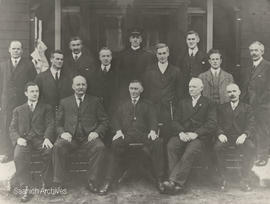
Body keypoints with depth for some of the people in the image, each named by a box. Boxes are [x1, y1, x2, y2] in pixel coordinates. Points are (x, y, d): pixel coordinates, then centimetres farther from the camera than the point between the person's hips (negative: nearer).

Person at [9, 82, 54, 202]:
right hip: (24, 140, 1)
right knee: (19, 155, -33)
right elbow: (12, 129, 14)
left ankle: (46, 185, -20)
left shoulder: (46, 108, 21)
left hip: (40, 138, -1)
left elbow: (50, 125, 8)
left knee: (50, 151, -34)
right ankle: (25, 188, -28)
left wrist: (47, 138, -14)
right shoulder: (18, 110, 24)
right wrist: (18, 138, -10)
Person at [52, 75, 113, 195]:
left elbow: (104, 121, 12)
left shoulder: (94, 101, 17)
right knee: (58, 147, -30)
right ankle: (58, 183, -20)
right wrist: (62, 133, -7)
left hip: (89, 137, 0)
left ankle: (92, 182, -18)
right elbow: (58, 123, 15)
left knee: (100, 148, -31)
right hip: (70, 137, 1)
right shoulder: (64, 102, 19)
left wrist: (97, 132, -7)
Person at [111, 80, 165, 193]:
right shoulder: (123, 105, 26)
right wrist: (118, 131, -7)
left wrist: (153, 131, -12)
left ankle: (159, 179, -26)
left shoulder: (147, 105, 22)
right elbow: (116, 119, 15)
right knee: (115, 143, -34)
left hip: (143, 135, 0)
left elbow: (153, 120, 10)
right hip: (126, 135, 1)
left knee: (158, 142, -32)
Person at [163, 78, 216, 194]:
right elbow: (175, 122, 14)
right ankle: (177, 184, -31)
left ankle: (174, 181, -34)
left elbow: (212, 124, -1)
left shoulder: (208, 104, 12)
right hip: (182, 135, 3)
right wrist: (181, 132, -8)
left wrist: (195, 133, -14)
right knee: (171, 146, -29)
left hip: (199, 136, -3)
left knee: (190, 151, -34)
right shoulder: (182, 103, 23)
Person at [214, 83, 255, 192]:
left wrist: (244, 135, -18)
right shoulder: (221, 108, 20)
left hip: (241, 137, 0)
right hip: (226, 137, 1)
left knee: (251, 147, -33)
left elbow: (251, 126, 3)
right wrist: (220, 134, -14)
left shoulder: (247, 108, 16)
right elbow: (218, 124, 8)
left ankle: (245, 180, -22)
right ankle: (223, 179, -22)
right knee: (217, 147, -33)